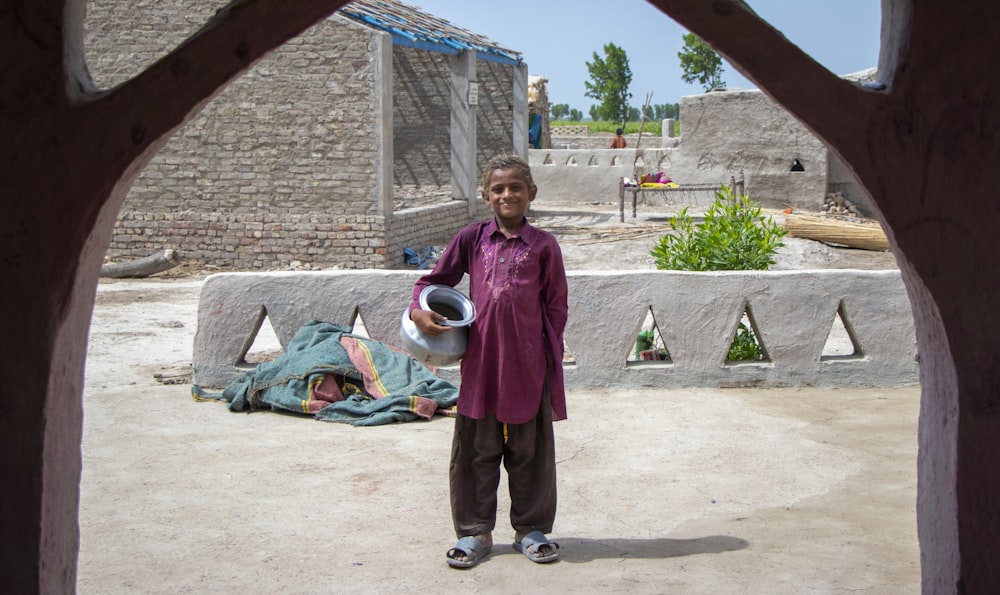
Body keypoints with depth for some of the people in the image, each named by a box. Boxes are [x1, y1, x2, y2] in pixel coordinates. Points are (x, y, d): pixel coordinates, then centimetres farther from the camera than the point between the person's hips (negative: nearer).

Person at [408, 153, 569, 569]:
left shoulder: (543, 245, 0)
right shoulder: (471, 239, 4)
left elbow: (556, 305, 3)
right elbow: (436, 279, 13)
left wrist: (552, 356, -1)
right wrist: (418, 309, -6)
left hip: (529, 364, -1)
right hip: (481, 360, 2)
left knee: (530, 450, 9)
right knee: (475, 449, 9)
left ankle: (532, 528, 24)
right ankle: (474, 531, 21)